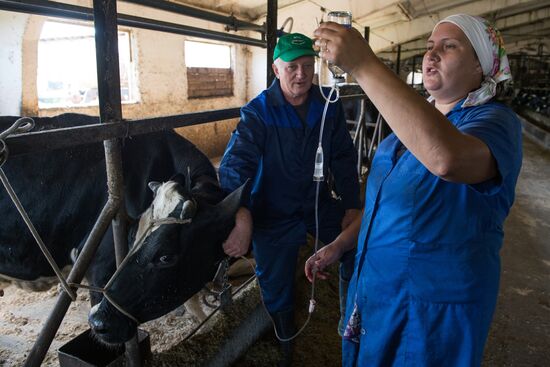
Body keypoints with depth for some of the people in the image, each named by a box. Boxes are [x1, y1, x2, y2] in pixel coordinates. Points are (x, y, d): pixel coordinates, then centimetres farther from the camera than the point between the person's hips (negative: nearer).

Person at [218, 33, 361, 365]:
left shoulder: (329, 106, -3)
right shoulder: (257, 113, -15)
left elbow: (344, 158, 1)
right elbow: (236, 164, -25)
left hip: (319, 204, 4)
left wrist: (352, 205, -5)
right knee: (277, 288, 5)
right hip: (275, 214, -3)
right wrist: (241, 216, -41)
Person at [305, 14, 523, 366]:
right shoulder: (416, 115, 7)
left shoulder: (495, 120, -16)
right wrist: (338, 245, 8)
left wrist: (364, 65, -39)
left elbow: (447, 159, -42)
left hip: (433, 305, -6)